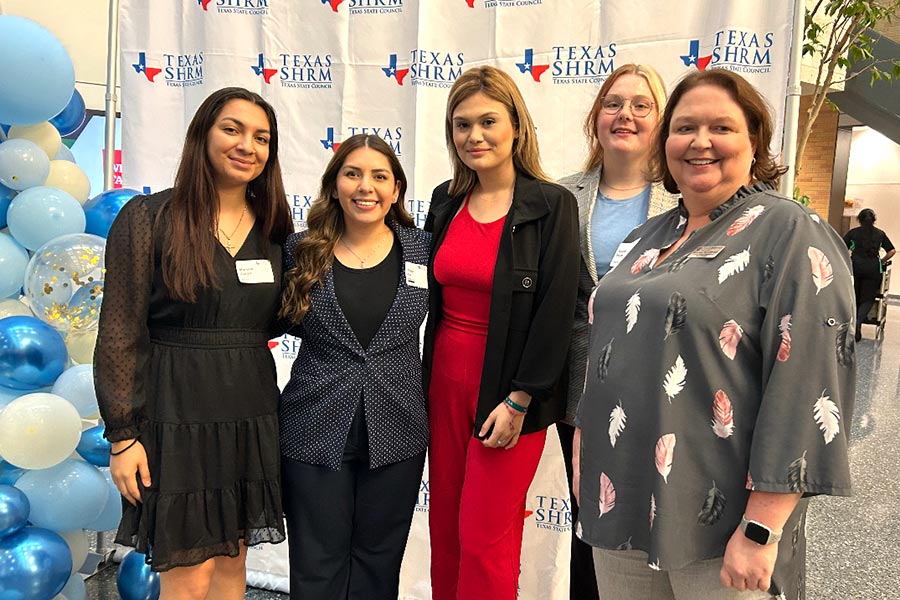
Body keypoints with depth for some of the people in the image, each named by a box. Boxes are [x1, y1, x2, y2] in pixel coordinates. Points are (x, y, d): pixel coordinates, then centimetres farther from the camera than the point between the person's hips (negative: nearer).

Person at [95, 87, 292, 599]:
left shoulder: (273, 229, 7)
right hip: (177, 416, -4)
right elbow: (120, 333, -7)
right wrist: (123, 434, -10)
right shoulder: (148, 218, -6)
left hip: (251, 417, 5)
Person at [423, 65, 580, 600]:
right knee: (445, 526, 14)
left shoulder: (552, 206, -9)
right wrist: (424, 381, 10)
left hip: (510, 392, -5)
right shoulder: (445, 202, 7)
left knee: (485, 539, 2)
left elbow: (556, 311, -13)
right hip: (445, 380, 5)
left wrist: (519, 401, -15)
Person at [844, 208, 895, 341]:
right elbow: (892, 251, 10)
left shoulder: (853, 232, 7)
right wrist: (882, 262, 24)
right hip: (873, 268, 0)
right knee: (867, 299, 3)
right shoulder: (880, 234, 11)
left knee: (855, 298, 11)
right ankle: (858, 320, -24)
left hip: (855, 266, 0)